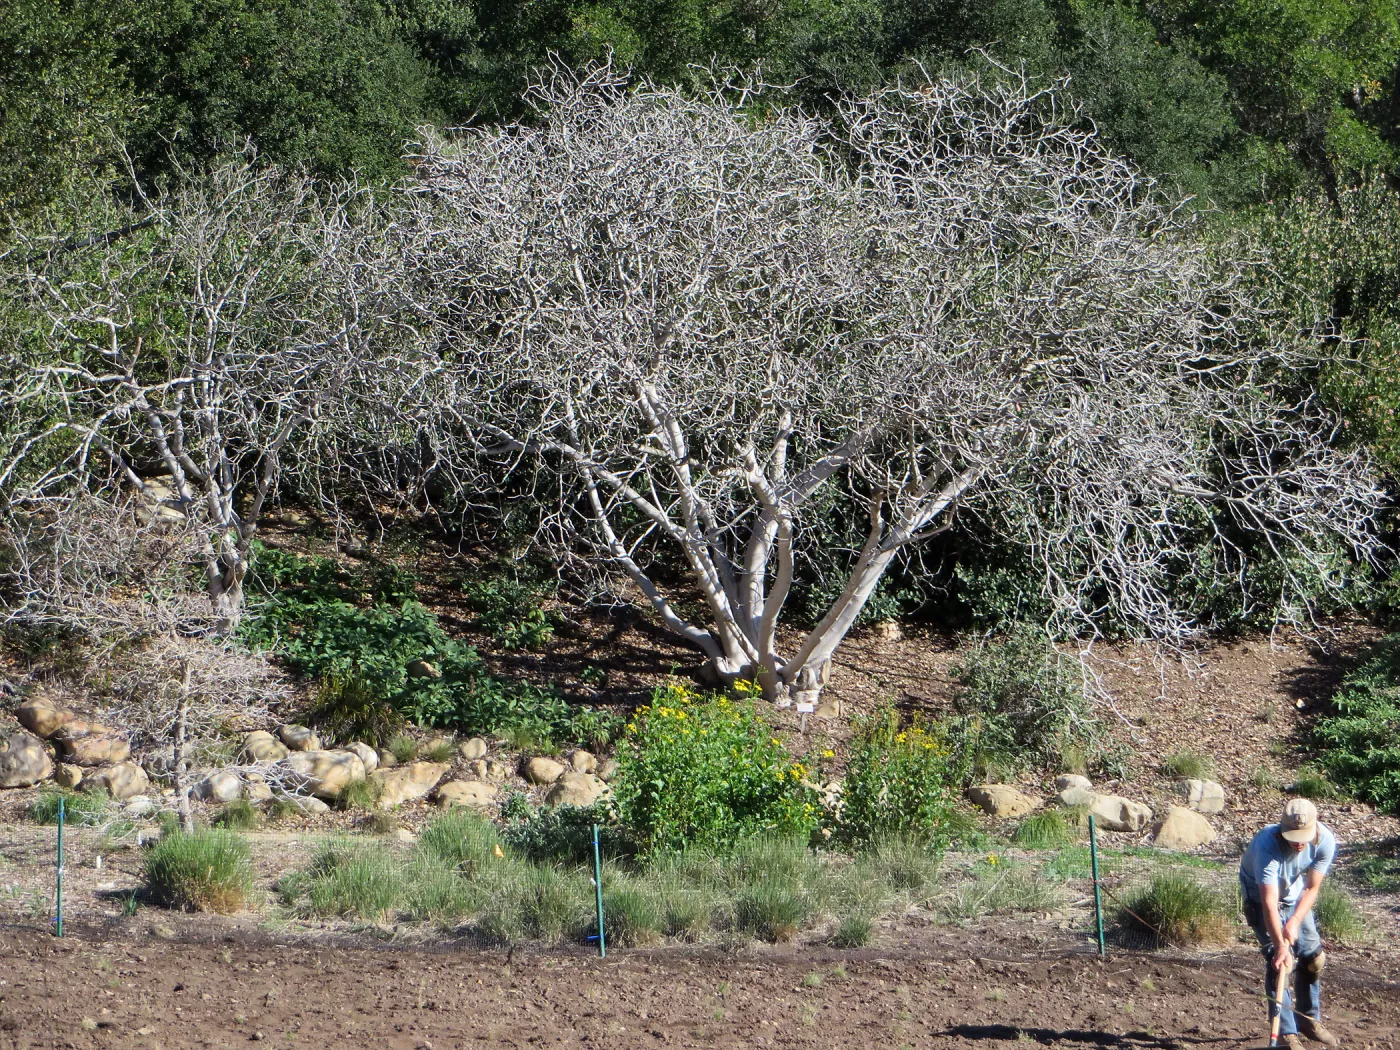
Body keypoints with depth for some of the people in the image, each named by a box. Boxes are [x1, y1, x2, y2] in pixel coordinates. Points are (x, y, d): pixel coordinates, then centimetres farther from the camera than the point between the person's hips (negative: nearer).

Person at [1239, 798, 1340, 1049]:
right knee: (1278, 961, -15)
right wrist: (1280, 945, -53)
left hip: (1294, 895, 5)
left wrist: (1295, 921, -32)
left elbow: (1312, 888, -18)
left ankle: (1309, 1019, 28)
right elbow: (1269, 902, -46)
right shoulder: (1267, 844, -41)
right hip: (1260, 895, -5)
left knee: (1314, 957, 6)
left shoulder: (1325, 840, -27)